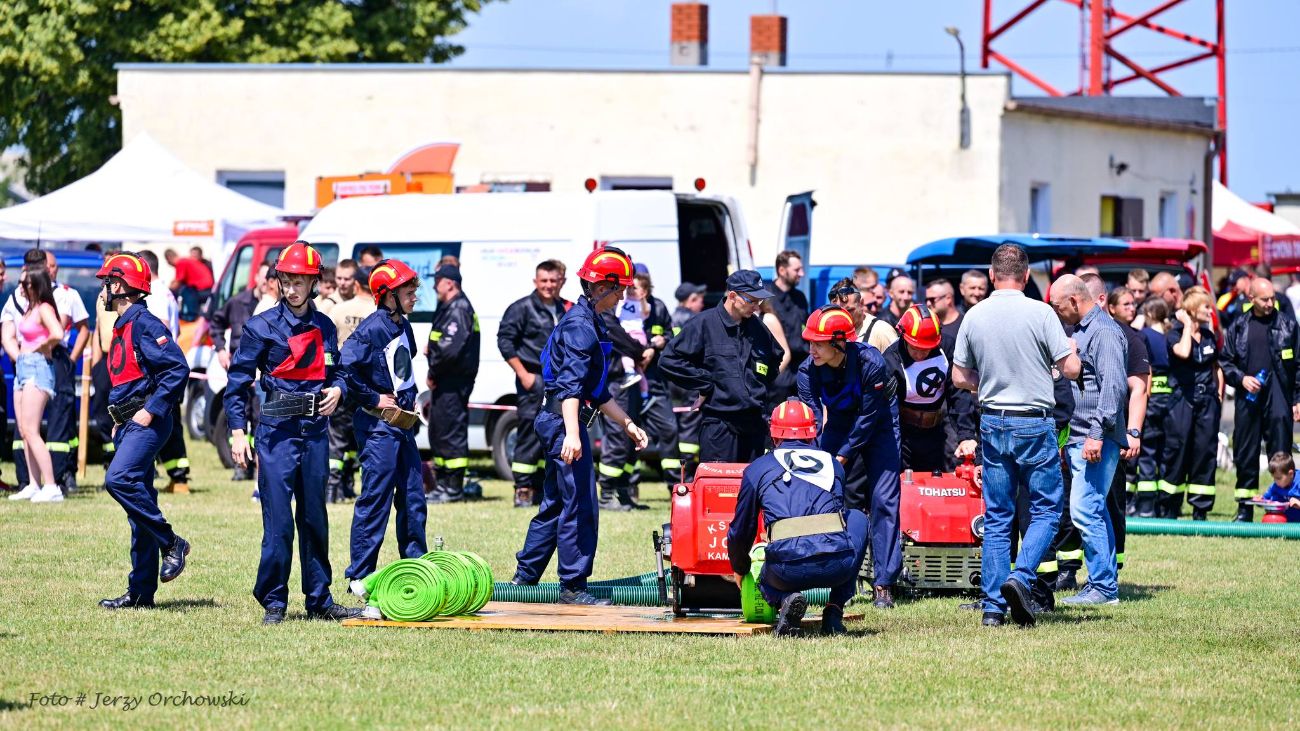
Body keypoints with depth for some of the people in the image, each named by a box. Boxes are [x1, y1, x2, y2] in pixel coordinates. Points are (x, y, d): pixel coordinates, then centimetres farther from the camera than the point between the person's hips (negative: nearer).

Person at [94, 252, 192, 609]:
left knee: (119, 479, -27)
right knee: (138, 499, 8)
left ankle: (171, 543, -15)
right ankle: (141, 591, 8)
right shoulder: (122, 326, 19)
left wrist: (151, 411, -21)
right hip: (129, 423, 10)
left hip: (148, 422, -10)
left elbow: (178, 368, -21)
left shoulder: (144, 324, -11)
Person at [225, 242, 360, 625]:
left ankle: (319, 600, 15)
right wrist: (238, 432, -8)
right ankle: (273, 603, -1)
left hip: (315, 429, 4)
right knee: (278, 519, -7)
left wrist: (337, 389, 0)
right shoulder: (262, 327, -2)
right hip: (277, 430, -4)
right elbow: (238, 381, -2)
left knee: (314, 517, 9)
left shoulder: (324, 328, 11)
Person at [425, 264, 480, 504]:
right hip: (445, 381, 11)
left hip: (453, 383, -11)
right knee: (438, 432, 16)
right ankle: (444, 484, 24)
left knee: (451, 431, -9)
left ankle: (454, 488, -7)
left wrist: (433, 373, -15)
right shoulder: (448, 308, 19)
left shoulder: (458, 310, -15)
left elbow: (451, 349, -24)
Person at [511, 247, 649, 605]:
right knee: (580, 506, -7)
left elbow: (596, 390, 28)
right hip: (564, 420, -11)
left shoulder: (591, 323, 19)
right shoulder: (581, 325, -14)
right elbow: (570, 383, -25)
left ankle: (524, 578, 23)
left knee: (555, 504, 16)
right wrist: (572, 434, -33)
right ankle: (573, 587, -4)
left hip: (561, 423, 11)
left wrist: (627, 424, 30)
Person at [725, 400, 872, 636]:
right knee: (857, 518, 34)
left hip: (788, 569, -1)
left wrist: (739, 570, 46)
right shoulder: (833, 465, 25)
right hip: (838, 566, 1)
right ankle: (834, 611, 22)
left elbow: (740, 531, 25)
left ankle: (785, 599, -2)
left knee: (768, 584, 38)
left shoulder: (758, 469, 18)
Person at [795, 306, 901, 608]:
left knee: (883, 499, -10)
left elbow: (868, 417, -25)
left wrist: (842, 457, -25)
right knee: (838, 498, -5)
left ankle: (883, 583, -9)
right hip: (839, 423, 3)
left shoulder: (871, 363, -32)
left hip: (878, 425, -3)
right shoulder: (808, 370, -22)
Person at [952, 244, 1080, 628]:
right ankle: (1020, 577, -17)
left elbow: (960, 378, 7)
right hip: (1034, 423, -4)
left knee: (996, 517, 9)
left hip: (992, 423, 4)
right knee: (1046, 509, 6)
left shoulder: (974, 316, 1)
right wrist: (1071, 348, 13)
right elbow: (1071, 369, -9)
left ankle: (993, 606, 5)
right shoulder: (1040, 313, -10)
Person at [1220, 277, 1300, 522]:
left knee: (1280, 454, -4)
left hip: (1278, 398, -2)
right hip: (1248, 399, 2)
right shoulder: (1238, 327, 8)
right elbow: (1225, 362, 13)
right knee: (1245, 455, 6)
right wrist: (1241, 378, -5)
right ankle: (1245, 507, 14)